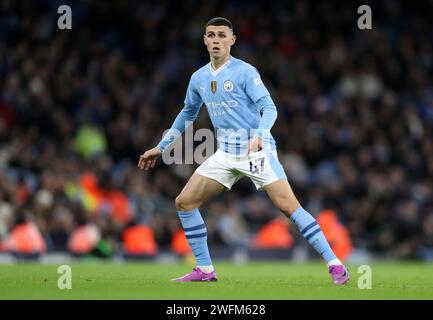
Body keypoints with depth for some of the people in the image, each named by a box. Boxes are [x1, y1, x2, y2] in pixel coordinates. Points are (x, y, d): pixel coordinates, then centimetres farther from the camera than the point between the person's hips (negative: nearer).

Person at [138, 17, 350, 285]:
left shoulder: (245, 72, -9)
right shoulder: (199, 78, 10)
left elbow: (269, 108, -16)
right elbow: (187, 114, 26)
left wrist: (259, 135, -35)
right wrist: (161, 148, 27)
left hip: (256, 150, -6)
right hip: (225, 153, 7)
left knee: (288, 205, -19)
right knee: (184, 202, 0)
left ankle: (335, 265, -17)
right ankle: (205, 270, 10)